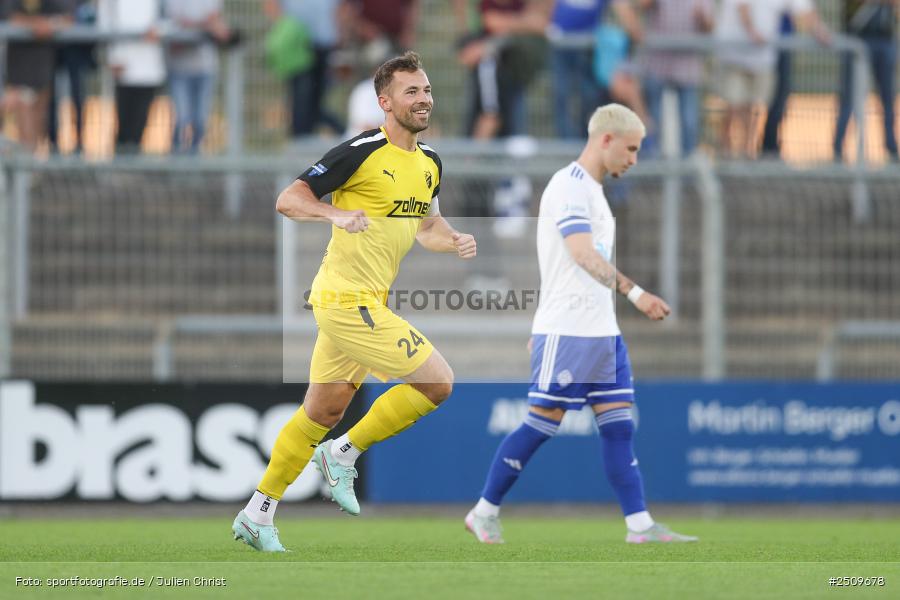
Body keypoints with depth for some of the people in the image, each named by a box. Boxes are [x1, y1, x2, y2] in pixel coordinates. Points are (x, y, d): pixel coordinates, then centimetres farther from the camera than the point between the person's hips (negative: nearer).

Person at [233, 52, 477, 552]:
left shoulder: (430, 163, 10)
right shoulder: (362, 152, -15)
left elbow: (426, 226, 26)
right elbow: (289, 200, -13)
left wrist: (455, 242, 4)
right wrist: (337, 215, -31)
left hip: (369, 303, 9)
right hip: (348, 299, -9)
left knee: (324, 411, 14)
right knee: (438, 382, -12)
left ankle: (258, 515, 22)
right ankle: (344, 454, 2)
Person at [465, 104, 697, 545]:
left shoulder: (590, 190, 18)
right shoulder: (569, 187, -14)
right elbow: (583, 255, -27)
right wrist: (634, 293, -37)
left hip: (601, 332, 9)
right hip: (567, 333, -9)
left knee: (618, 427, 3)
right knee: (541, 424, -4)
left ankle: (640, 525, 0)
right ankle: (484, 512, 7)